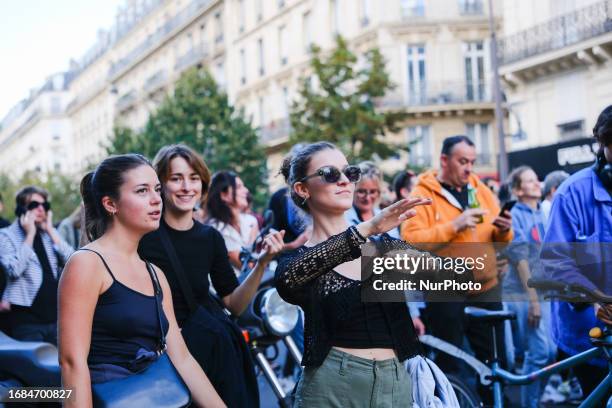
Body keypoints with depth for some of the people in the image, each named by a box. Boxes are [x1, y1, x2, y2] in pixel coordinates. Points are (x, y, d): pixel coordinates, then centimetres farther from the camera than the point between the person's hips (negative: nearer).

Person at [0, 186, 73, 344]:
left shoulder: (51, 233, 12)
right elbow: (14, 270, -18)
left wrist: (50, 231, -4)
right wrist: (30, 235, -11)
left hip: (56, 315, 5)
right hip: (27, 320, -5)